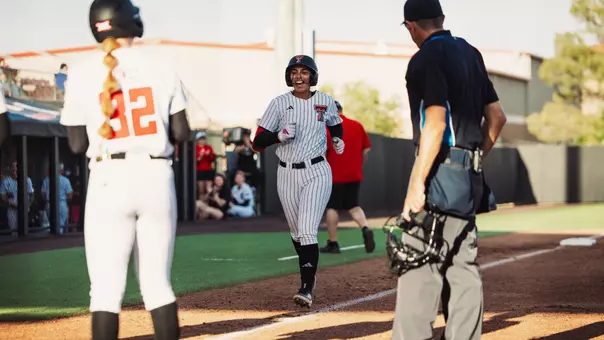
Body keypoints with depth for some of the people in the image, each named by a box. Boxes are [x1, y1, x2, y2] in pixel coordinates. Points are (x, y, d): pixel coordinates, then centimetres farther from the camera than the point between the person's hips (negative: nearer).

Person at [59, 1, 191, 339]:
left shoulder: (81, 74, 0)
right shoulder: (160, 67, 3)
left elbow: (77, 144, 3)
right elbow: (182, 134, 4)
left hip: (109, 182, -2)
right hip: (157, 179, 2)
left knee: (107, 289, -1)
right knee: (158, 285, 11)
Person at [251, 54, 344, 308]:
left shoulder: (325, 102, 3)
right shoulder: (279, 103, -2)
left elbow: (335, 124, 25)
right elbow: (257, 143, -6)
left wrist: (338, 139, 4)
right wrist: (280, 135, -23)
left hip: (316, 173, -2)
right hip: (287, 175, 2)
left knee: (307, 231, -15)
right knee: (296, 233, 13)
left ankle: (307, 289, -17)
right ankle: (308, 274, 37)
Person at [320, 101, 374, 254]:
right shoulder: (358, 126, 7)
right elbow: (366, 150, 8)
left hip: (335, 175, -5)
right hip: (354, 175, 5)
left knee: (332, 207, 4)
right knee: (353, 206, 14)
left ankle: (333, 244, 5)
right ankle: (366, 229, -12)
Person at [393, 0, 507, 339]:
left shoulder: (426, 59, -11)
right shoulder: (470, 54, 15)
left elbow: (435, 123, -20)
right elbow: (497, 116, 16)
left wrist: (416, 184, -22)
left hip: (440, 169, -9)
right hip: (469, 174, 9)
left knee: (419, 264, -9)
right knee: (463, 263, 11)